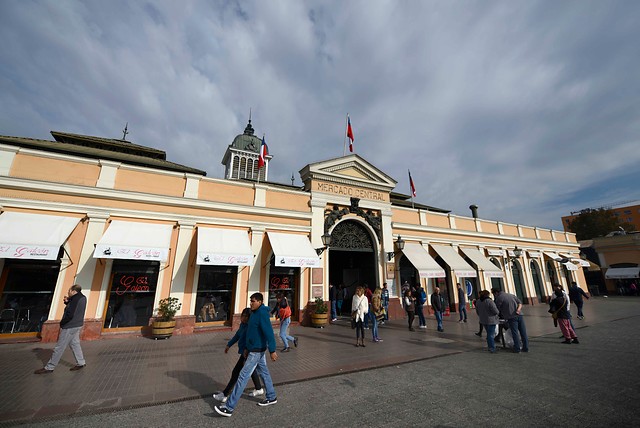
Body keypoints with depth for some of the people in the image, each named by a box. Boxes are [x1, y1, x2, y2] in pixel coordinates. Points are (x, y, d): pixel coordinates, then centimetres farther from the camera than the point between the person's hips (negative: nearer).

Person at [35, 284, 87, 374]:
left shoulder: (76, 299, -23)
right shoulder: (82, 297, 6)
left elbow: (70, 314, -25)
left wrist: (61, 323, -9)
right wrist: (67, 301, 2)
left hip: (70, 326, -10)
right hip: (77, 325, 10)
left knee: (59, 347, 3)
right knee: (74, 344, 17)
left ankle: (49, 367, 16)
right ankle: (81, 362, 22)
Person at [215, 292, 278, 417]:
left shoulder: (262, 314, -23)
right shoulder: (254, 313, 8)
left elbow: (269, 333, -26)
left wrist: (272, 351, -27)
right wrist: (247, 348, 18)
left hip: (257, 351, -10)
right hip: (254, 349, 10)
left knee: (243, 376, -2)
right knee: (264, 373, 20)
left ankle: (229, 407, 8)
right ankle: (271, 397, 35)